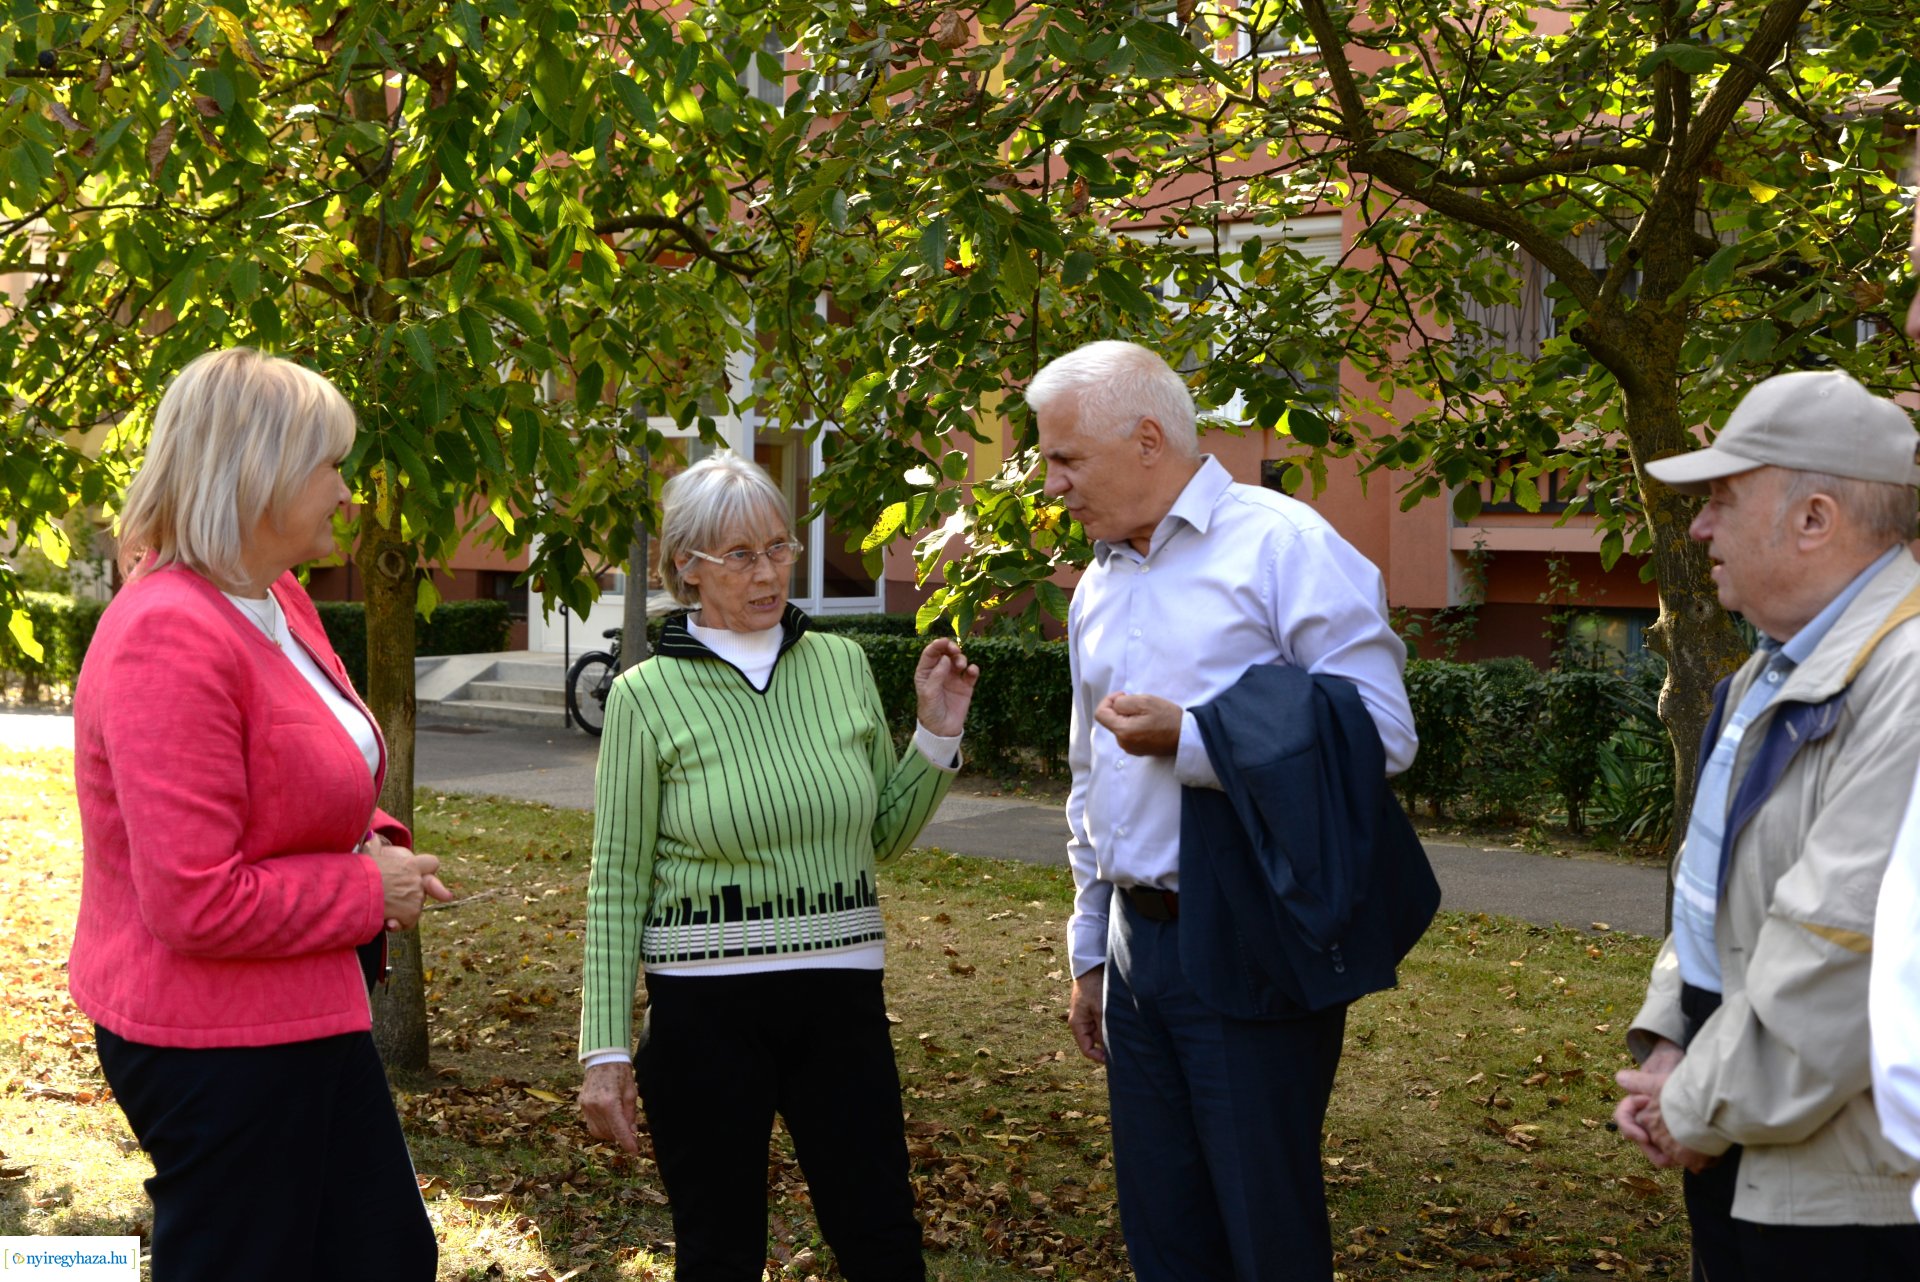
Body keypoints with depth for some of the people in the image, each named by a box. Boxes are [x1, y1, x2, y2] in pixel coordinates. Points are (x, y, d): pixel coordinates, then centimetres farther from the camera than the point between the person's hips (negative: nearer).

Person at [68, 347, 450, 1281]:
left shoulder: (278, 602, 6)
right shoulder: (171, 637, -24)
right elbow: (199, 904, -27)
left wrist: (373, 841, 2)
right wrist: (367, 889, -15)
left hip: (301, 1015, 10)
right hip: (216, 1040, -10)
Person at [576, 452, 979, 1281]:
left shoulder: (842, 664, 4)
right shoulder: (648, 695, -5)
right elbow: (617, 885, -3)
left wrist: (938, 735, -1)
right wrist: (605, 1051, -6)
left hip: (842, 996, 3)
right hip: (707, 1007, -2)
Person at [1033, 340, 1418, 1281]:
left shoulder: (1281, 545, -10)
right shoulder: (1098, 586, 14)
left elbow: (1378, 733, -18)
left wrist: (1188, 738, -18)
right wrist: (1088, 954, 22)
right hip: (1139, 946, 7)